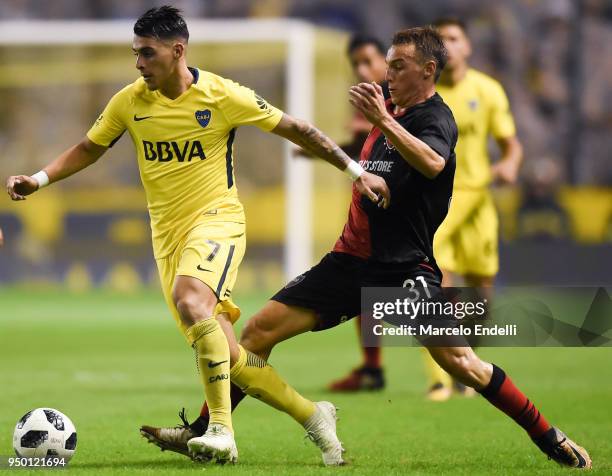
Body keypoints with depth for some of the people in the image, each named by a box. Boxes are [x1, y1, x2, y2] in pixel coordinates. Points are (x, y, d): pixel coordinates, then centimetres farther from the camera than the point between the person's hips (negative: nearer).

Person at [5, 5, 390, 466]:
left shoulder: (222, 96, -12)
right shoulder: (129, 102, -1)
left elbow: (295, 129, -4)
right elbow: (88, 149, 14)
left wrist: (356, 172, -3)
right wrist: (39, 178, -1)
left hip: (217, 218, -5)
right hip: (167, 232, 5)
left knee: (190, 299, -34)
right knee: (223, 355, 4)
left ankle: (222, 430, -34)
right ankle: (311, 415, 22)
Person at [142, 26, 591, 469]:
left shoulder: (436, 119, -9)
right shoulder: (390, 110, 13)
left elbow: (432, 163, -35)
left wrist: (383, 120, -42)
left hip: (404, 266, -7)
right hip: (351, 257, 7)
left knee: (460, 363, -19)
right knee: (259, 331, -1)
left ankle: (550, 439, -4)